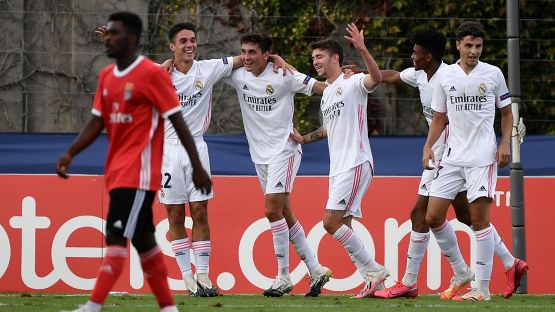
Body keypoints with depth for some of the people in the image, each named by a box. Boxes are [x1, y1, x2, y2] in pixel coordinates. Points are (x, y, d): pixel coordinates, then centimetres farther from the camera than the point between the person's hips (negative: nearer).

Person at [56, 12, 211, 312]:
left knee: (116, 235, -15)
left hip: (139, 172, -8)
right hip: (117, 172, 8)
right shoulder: (106, 76, 12)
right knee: (142, 239, 12)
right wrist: (70, 154, -1)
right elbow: (97, 122, 13)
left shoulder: (152, 74, -10)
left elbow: (177, 121, -9)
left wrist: (197, 167, -8)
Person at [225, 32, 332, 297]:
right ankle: (316, 269, 18)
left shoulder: (283, 76, -11)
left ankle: (283, 277, -6)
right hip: (260, 154, 6)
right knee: (284, 215, 9)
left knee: (272, 209, -14)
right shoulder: (238, 76, 4)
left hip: (284, 150, -6)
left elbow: (322, 87, -8)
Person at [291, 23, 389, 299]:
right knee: (342, 227, 5)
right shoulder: (326, 93, 20)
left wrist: (362, 50, -42)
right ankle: (373, 281, 7)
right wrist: (304, 139, 30)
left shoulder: (353, 83, -7)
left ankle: (373, 270, -6)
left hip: (355, 164, -9)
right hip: (338, 167, 9)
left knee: (331, 221, -15)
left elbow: (376, 78, -30)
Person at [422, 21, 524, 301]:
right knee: (433, 217, -1)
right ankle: (461, 273, 17)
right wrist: (428, 147, 1)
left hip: (482, 157, -3)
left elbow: (506, 112, 11)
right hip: (452, 156, 4)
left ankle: (482, 288, -6)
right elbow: (439, 118, 14)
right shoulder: (444, 76, 7)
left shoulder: (493, 74, 2)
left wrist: (505, 144, -2)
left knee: (479, 219, -9)